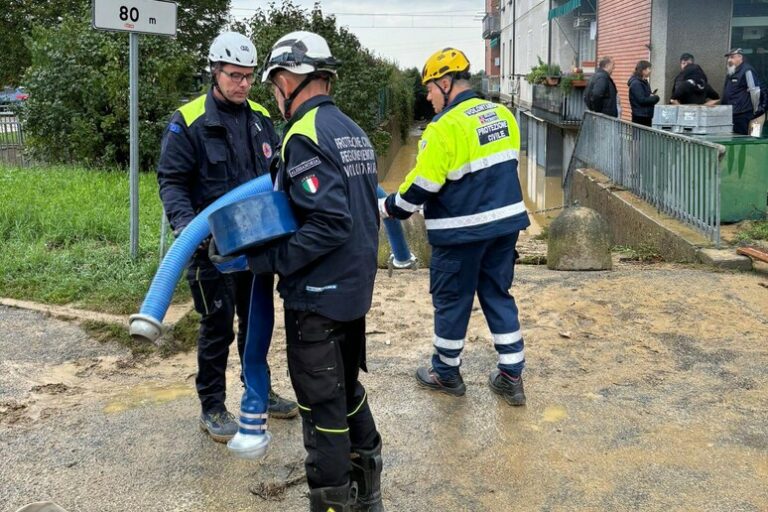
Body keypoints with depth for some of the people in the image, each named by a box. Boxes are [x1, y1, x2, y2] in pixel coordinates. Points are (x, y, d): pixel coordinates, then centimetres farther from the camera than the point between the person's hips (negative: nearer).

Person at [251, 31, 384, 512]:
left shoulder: (305, 135, -18)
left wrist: (269, 260, -19)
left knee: (322, 405, 3)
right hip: (356, 287, 9)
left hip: (318, 296, -9)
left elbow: (329, 224, -26)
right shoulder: (353, 130, 10)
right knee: (348, 388, 22)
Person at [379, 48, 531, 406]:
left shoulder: (445, 127, -18)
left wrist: (389, 208, -2)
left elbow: (422, 184, -17)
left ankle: (446, 373, 26)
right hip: (506, 222, 7)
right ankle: (511, 377, 18)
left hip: (461, 232, -7)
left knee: (451, 300, 10)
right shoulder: (503, 116, 5)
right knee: (498, 295, 15)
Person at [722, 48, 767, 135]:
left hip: (741, 115, -9)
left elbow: (755, 91, -14)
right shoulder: (730, 73, 19)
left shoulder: (747, 71, -10)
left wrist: (755, 110, -8)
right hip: (730, 114, 9)